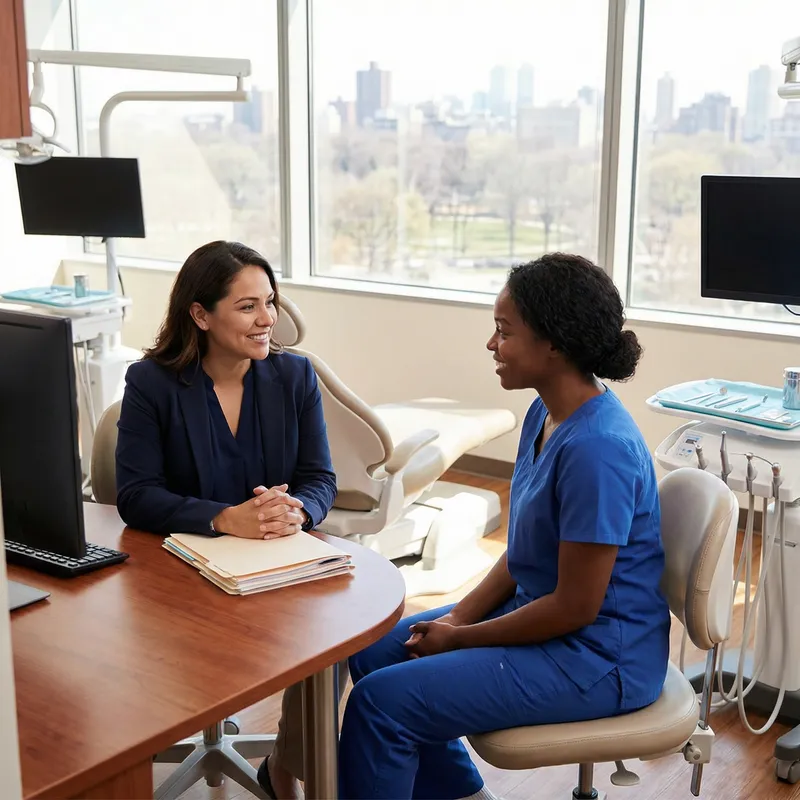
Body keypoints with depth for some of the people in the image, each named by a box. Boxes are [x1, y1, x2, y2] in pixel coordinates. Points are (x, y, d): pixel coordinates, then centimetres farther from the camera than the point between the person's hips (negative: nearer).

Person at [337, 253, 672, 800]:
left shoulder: (597, 447, -28)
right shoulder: (545, 416, 2)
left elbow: (575, 606, -23)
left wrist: (460, 638, -12)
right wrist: (459, 617, -2)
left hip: (597, 659, -10)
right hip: (541, 611, 10)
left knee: (383, 699, -15)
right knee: (375, 652, 13)